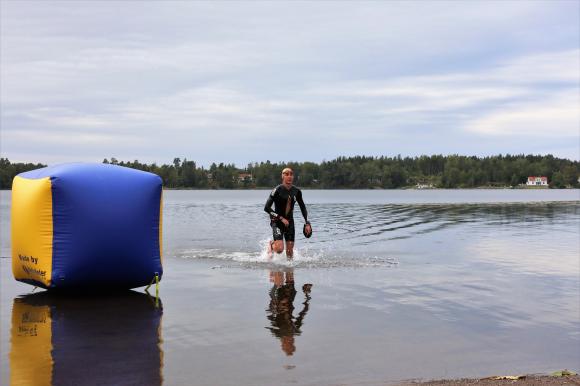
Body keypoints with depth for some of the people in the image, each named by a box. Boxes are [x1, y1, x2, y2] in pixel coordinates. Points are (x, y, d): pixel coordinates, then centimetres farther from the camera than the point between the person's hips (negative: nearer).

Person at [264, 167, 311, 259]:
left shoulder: (297, 191, 1)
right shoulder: (277, 190, -14)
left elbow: (302, 207, 15)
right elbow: (266, 208, -15)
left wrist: (307, 223, 6)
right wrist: (281, 218, -19)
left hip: (290, 221, 5)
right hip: (277, 221, -4)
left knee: (290, 249, 3)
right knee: (280, 249, -17)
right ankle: (272, 244, 16)